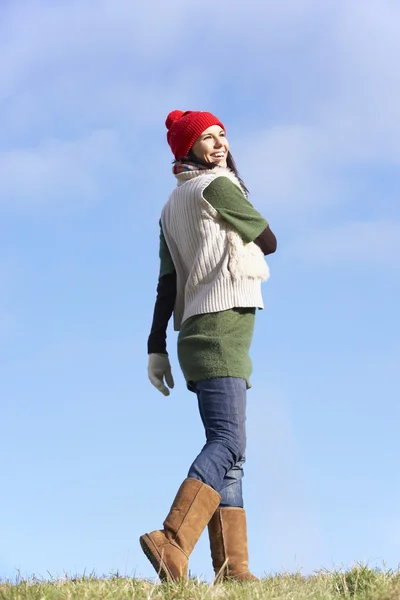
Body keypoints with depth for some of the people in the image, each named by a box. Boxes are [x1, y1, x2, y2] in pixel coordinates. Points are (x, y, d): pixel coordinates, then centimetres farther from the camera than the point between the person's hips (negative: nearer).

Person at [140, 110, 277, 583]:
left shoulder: (173, 207, 20)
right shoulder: (217, 186, -4)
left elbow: (167, 281, 12)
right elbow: (268, 241, 4)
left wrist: (156, 347, 5)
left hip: (203, 335, 9)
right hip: (219, 325, -9)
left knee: (229, 450, 5)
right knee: (228, 442, -21)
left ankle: (232, 569, -1)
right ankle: (172, 542, -36)